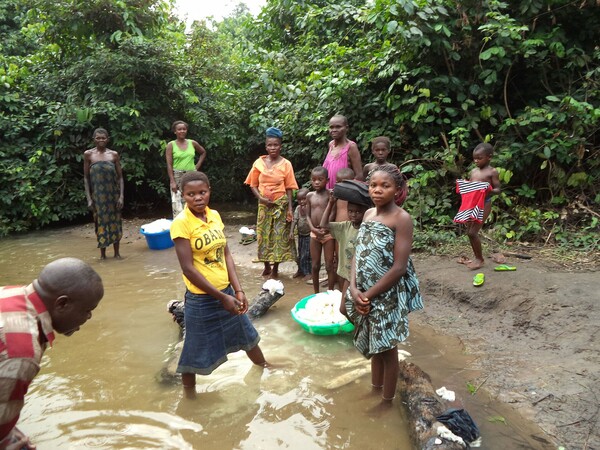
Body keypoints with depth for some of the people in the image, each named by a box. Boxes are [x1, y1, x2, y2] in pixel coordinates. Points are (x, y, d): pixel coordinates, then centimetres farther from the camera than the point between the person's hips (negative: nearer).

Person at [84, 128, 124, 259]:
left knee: (115, 222, 7)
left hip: (113, 195, 1)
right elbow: (86, 178, 1)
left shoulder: (114, 154, 2)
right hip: (97, 195, 0)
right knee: (100, 222, 5)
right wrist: (89, 198, -5)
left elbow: (120, 177, 2)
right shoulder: (88, 154, 1)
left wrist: (121, 196, -7)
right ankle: (102, 253, 17)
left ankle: (117, 252, 19)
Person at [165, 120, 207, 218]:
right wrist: (172, 181, -15)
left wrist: (198, 165, 10)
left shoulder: (192, 143, 6)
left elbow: (203, 153, 23)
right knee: (177, 204, -8)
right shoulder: (171, 145, -2)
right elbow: (169, 164, -7)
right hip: (177, 177, -3)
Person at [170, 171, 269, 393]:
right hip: (201, 298, -7)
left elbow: (226, 254, 2)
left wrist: (238, 290, -6)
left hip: (226, 291, 7)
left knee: (246, 333, 26)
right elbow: (188, 268, -20)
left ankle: (263, 365, 52)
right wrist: (221, 297, -18)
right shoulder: (181, 223, -18)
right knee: (196, 352, 7)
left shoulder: (215, 216, 1)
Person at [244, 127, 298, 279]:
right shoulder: (259, 163, -1)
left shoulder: (286, 164, -6)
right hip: (264, 204, 2)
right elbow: (253, 185, 4)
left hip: (281, 204, -2)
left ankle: (275, 268, 16)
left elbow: (289, 188, -4)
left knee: (279, 236, 3)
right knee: (263, 235, 8)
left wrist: (290, 208, -9)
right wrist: (261, 198, -12)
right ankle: (266, 266, 24)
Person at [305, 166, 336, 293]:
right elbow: (308, 215, 7)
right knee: (315, 265, 11)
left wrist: (325, 228, -20)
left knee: (329, 266, 1)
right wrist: (313, 229, -8)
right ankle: (316, 293, 25)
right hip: (314, 233, 4)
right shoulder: (309, 196, 6)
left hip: (328, 233, -4)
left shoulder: (330, 194, -7)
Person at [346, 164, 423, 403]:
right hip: (364, 294, 6)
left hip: (388, 295, -6)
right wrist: (354, 289, -10)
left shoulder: (402, 218, -16)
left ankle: (387, 400, 30)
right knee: (374, 344, 22)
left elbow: (399, 268, -20)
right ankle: (375, 388, 43)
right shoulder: (368, 213, 4)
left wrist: (368, 294, -16)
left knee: (387, 348, 10)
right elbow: (357, 254, 3)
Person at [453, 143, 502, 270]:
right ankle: (476, 258, 25)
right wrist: (461, 185, 0)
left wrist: (490, 191, -27)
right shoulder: (473, 171, 12)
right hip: (471, 205, 7)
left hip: (484, 204, -7)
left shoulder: (492, 172, -6)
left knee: (472, 232, -10)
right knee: (469, 232, 10)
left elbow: (498, 189, -6)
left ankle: (480, 259, 7)